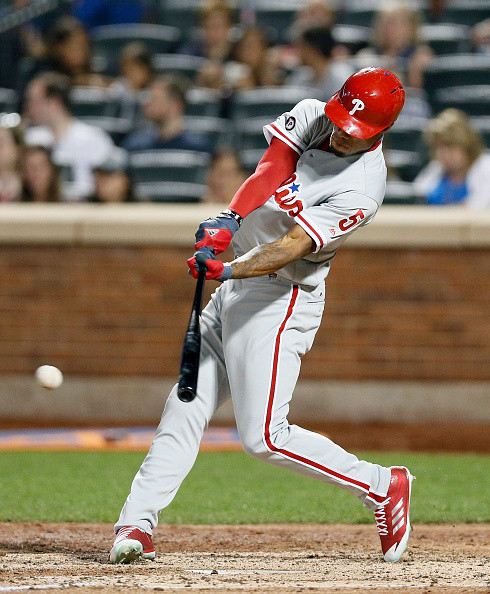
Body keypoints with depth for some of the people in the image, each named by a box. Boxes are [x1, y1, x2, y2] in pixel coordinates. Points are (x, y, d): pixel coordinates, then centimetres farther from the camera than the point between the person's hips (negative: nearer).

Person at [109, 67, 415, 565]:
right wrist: (228, 221, -31)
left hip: (280, 299, -8)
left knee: (263, 437, -11)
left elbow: (294, 245, -29)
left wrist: (228, 270, -42)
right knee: (186, 406, 3)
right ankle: (136, 523, 4)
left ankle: (381, 487, 3)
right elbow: (268, 171, -14)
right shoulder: (311, 116, 0)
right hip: (237, 285, 8)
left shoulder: (361, 190, -20)